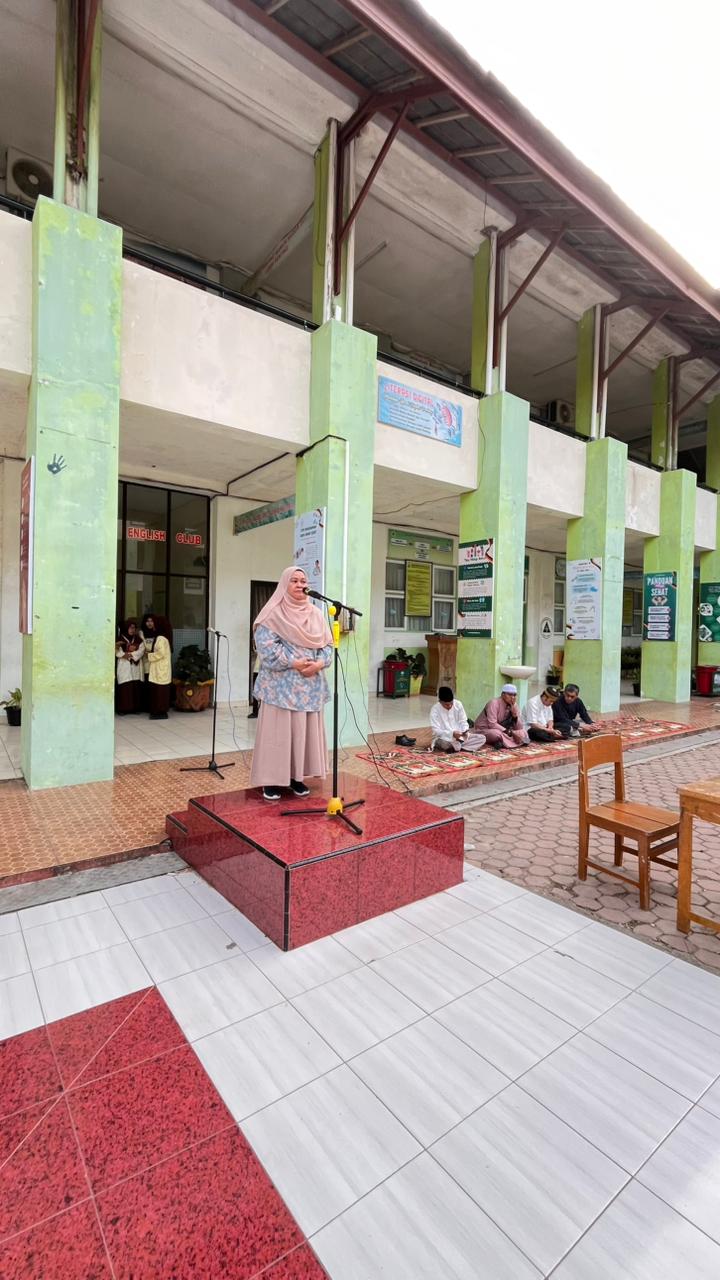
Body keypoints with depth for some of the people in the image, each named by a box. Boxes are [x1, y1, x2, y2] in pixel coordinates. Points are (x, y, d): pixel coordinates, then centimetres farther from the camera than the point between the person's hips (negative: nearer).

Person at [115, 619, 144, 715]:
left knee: (135, 687, 0)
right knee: (124, 688, -7)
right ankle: (122, 708, -2)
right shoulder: (120, 639, 4)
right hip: (124, 667, -3)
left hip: (136, 667, 3)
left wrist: (131, 654, -14)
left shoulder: (139, 640, 12)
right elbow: (117, 652, -6)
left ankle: (134, 708, 7)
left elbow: (141, 651, -2)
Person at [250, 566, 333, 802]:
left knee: (305, 730, 8)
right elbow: (266, 646, -13)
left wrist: (319, 663, -10)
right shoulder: (272, 614, -4)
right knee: (278, 730, -2)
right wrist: (293, 663, -18)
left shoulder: (316, 614, 12)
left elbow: (327, 644, 10)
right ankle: (272, 779, 7)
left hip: (310, 684, 5)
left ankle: (297, 776, 19)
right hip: (281, 683, -5)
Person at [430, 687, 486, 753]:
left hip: (459, 736, 5)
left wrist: (465, 731, -21)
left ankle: (455, 747, -20)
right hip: (444, 738, -5)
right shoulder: (435, 710, -14)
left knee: (482, 738, -11)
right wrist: (452, 734, -33)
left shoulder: (458, 704, -3)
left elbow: (463, 722, 1)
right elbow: (436, 731, -19)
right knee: (444, 743, -41)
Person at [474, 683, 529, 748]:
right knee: (497, 734, -39)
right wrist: (509, 732, -30)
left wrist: (515, 714, -21)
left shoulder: (514, 706, -1)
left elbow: (519, 728, -5)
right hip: (485, 730, -7)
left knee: (523, 731, -8)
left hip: (502, 731, 7)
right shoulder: (494, 703, -19)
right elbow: (492, 724, -28)